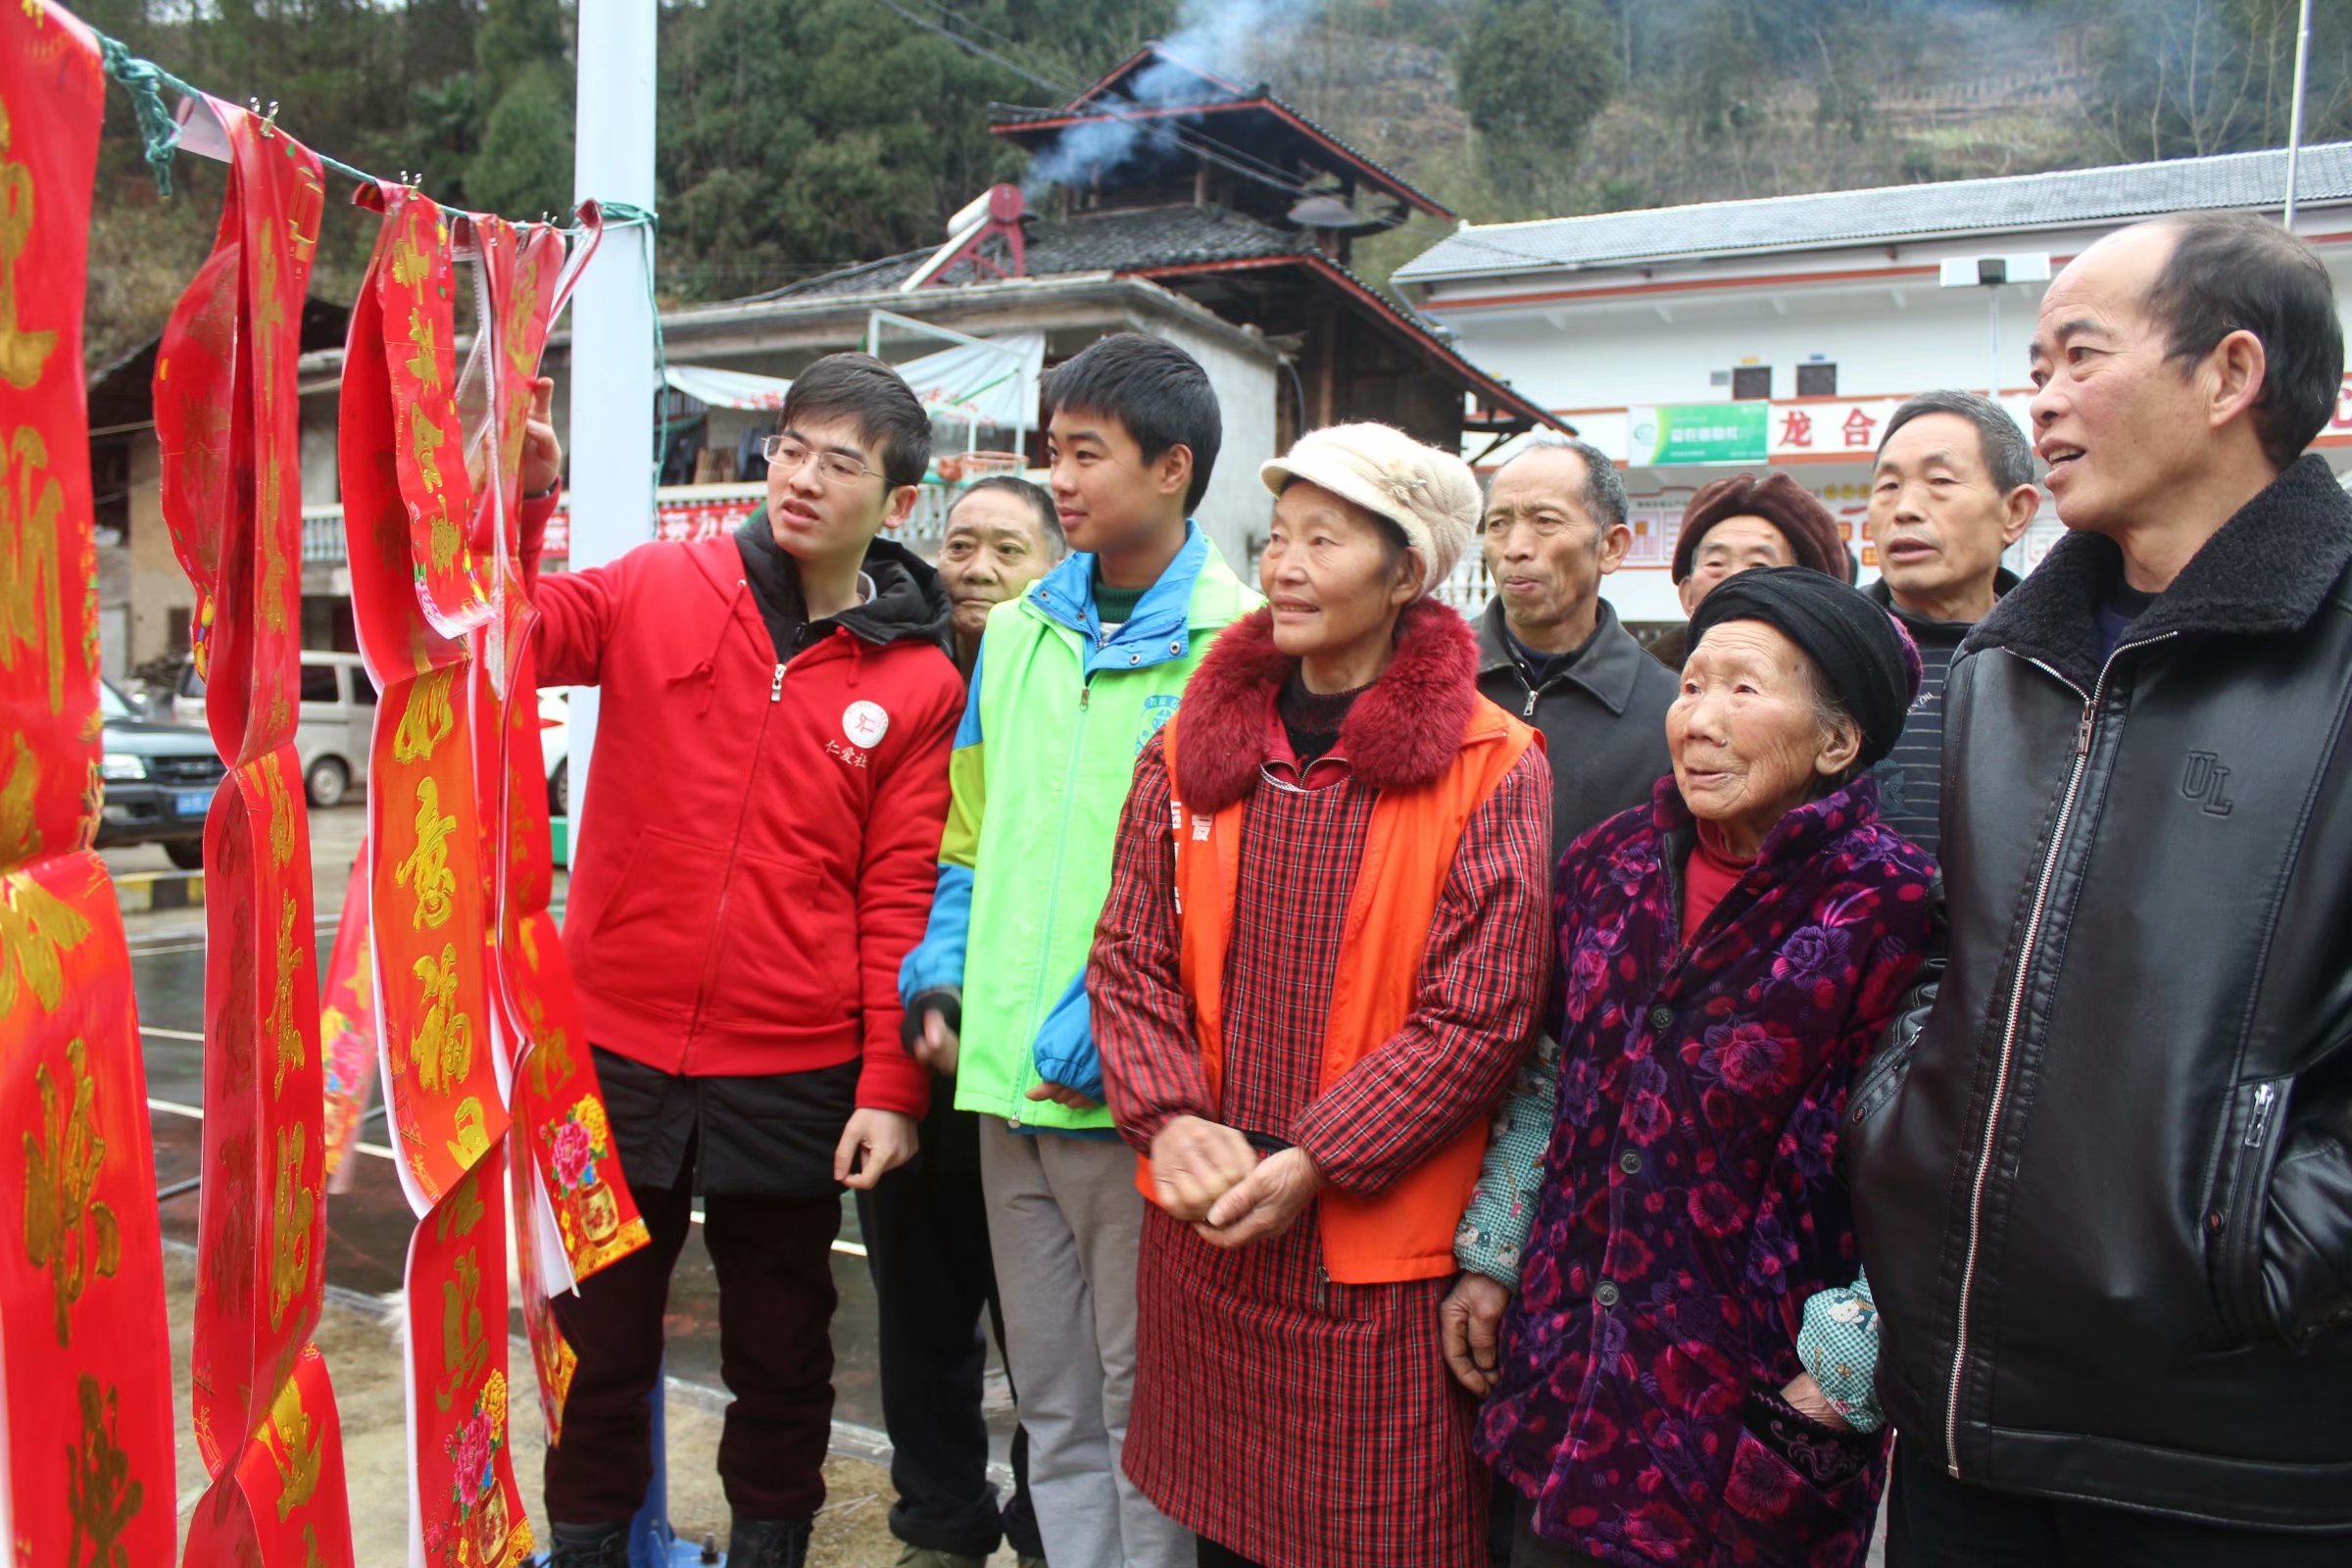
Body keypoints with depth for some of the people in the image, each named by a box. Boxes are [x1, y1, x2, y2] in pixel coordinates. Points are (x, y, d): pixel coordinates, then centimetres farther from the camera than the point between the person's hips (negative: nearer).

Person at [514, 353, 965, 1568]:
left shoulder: (918, 684, -3)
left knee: (780, 1353, 17)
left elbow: (903, 899, -5)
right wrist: (514, 501, -25)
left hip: (794, 1078, -1)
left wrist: (890, 1086, -7)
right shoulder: (656, 592, 1)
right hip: (617, 1049, 1)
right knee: (602, 1341, 17)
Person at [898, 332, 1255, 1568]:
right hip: (1009, 1077, 6)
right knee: (1051, 1402, 18)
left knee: (1142, 1398, 9)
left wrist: (1106, 1017, -19)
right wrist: (941, 966, 6)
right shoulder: (1018, 632, 12)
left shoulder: (1232, 639, -8)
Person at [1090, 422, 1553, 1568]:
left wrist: (1308, 1163, -16)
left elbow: (1477, 1017, -12)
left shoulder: (1492, 770, -8)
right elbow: (1128, 957, 5)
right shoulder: (1192, 747, 5)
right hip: (1200, 1234, 4)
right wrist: (1171, 1120, -10)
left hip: (1374, 1250, -3)